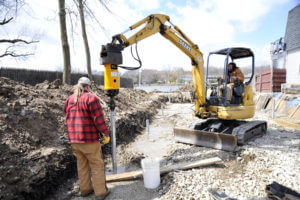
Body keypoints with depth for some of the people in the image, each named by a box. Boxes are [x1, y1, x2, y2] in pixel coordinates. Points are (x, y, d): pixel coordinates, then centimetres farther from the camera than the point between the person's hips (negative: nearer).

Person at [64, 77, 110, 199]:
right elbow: (98, 119, -15)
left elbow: (69, 120, 14)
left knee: (82, 165, 19)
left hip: (74, 140, 7)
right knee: (97, 165, 6)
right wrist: (106, 134, -7)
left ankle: (85, 189, 32)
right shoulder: (91, 98, -12)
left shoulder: (69, 100, 10)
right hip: (89, 139, -6)